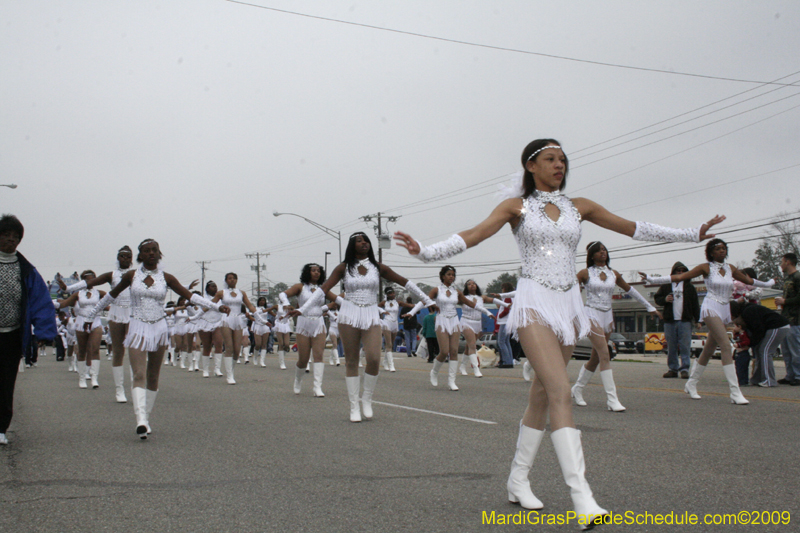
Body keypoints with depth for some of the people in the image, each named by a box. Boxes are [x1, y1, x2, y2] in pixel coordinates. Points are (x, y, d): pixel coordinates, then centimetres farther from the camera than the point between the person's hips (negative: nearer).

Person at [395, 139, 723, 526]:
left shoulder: (578, 207, 13)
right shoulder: (517, 206, 3)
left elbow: (633, 229, 17)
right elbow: (472, 236, -9)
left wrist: (692, 234, 17)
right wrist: (426, 251, -24)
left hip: (568, 304, 5)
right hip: (534, 303, -5)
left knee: (542, 394, 9)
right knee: (561, 391, -18)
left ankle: (518, 480, 23)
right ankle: (582, 498, -22)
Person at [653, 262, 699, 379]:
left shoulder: (689, 286, 9)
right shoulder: (666, 286, 9)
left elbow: (695, 304, 8)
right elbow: (657, 298, 12)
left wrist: (697, 319, 2)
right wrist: (664, 299, -10)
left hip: (685, 321, -1)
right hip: (669, 321, 1)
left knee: (685, 346, -6)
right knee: (671, 347, 4)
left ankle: (684, 369, -3)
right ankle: (673, 369, 11)